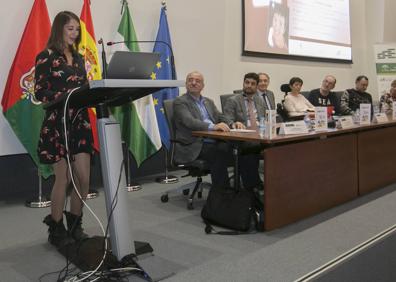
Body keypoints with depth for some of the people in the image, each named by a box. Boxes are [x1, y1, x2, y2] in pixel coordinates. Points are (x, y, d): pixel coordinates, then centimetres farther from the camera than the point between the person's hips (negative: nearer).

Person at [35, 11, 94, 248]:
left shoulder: (78, 58, 16)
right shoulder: (46, 57, -3)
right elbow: (40, 93, -9)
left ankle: (75, 225, 20)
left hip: (80, 121, 6)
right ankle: (56, 229, 18)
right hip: (57, 123, -6)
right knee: (64, 178, 0)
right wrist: (65, 95, -23)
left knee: (84, 178, 2)